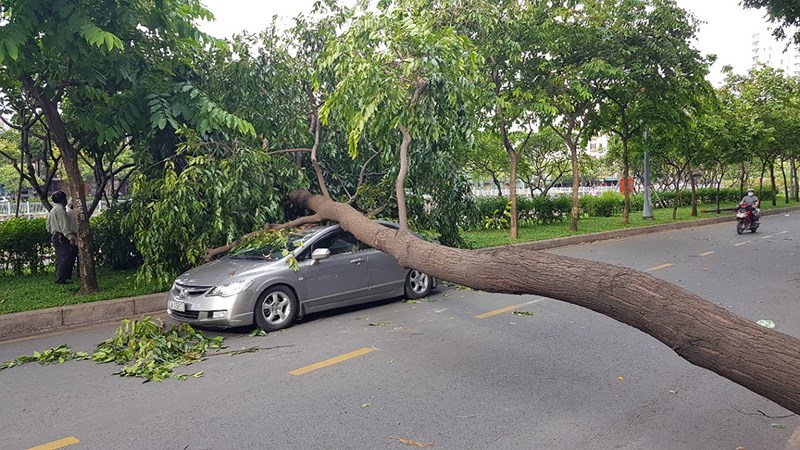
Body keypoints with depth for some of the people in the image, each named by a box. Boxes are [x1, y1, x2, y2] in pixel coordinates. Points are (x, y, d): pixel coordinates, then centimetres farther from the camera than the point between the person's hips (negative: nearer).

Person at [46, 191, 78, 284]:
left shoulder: (53, 210, 22)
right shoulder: (60, 209, -11)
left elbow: (48, 224, 26)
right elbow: (64, 225, -20)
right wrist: (70, 236, -25)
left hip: (55, 236, 11)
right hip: (61, 237, -11)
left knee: (60, 258, 12)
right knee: (66, 257, -14)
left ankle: (59, 278, 13)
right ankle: (61, 279, -18)